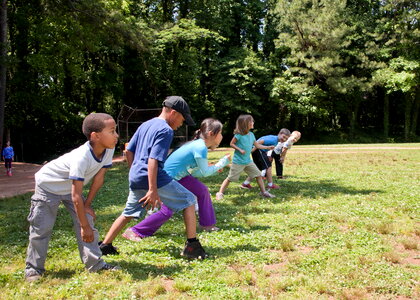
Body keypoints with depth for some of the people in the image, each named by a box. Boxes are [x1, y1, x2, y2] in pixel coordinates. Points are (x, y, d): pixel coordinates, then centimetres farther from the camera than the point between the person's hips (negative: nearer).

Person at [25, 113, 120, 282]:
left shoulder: (108, 150, -20)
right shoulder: (81, 158, -40)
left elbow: (99, 177, -6)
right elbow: (76, 196, -36)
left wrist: (87, 205, -2)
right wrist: (85, 226, -29)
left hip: (70, 187, 7)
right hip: (48, 185, -6)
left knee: (86, 221, -1)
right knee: (41, 229, -1)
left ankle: (95, 264, 4)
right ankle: (34, 269, 14)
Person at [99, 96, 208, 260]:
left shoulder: (145, 125, 16)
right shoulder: (165, 130, -10)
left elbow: (129, 151, 21)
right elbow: (153, 160, -20)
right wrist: (153, 190, -22)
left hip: (135, 179, 8)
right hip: (153, 178, -8)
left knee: (128, 214, 24)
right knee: (189, 200, 4)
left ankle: (105, 246, 25)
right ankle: (191, 246, 1)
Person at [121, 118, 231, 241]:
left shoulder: (198, 144, 4)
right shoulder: (201, 148, -25)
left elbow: (192, 172, 9)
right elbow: (205, 172, -14)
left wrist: (214, 169, 7)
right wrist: (222, 163, -4)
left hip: (179, 176, 10)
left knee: (203, 191, 12)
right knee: (167, 211, -8)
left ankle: (207, 224, 25)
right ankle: (133, 232, 3)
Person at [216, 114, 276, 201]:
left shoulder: (251, 134, 5)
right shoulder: (239, 135, -15)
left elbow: (257, 145, 14)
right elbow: (231, 144, -9)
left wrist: (268, 147, 8)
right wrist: (240, 150, -20)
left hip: (248, 161, 6)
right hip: (238, 162, -6)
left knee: (258, 175, 5)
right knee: (230, 178, -1)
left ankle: (263, 192, 17)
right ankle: (220, 193, 9)